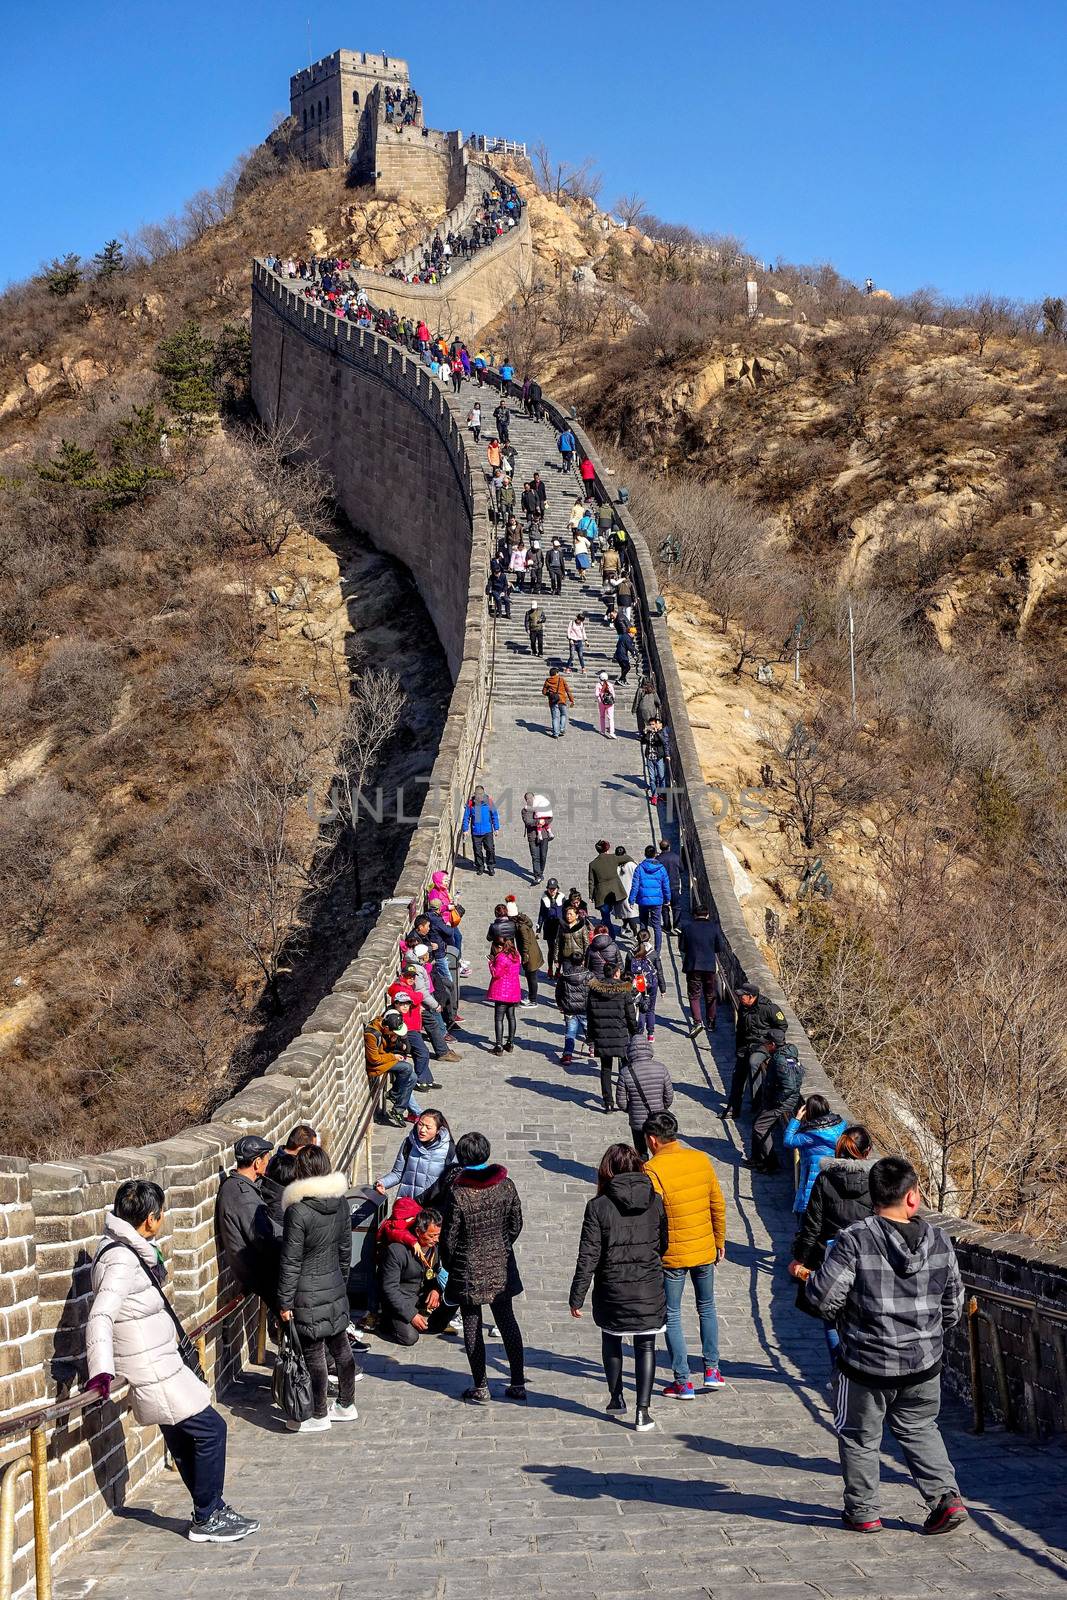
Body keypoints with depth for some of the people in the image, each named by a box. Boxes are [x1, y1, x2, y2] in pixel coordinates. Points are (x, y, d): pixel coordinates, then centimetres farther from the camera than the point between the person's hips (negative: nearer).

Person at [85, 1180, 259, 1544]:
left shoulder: (130, 1251, 8)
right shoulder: (121, 1261, -23)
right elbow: (100, 1316, -33)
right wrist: (102, 1371, -41)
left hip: (162, 1366, 10)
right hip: (154, 1375, -10)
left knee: (183, 1439, 17)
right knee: (210, 1429, -5)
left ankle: (214, 1510, 28)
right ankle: (206, 1520, 6)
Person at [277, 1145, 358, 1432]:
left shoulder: (298, 1211, -22)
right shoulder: (341, 1201, -2)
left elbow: (291, 1261, -17)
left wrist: (285, 1301, -9)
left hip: (309, 1295, -7)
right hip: (336, 1288, 7)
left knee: (314, 1354, 6)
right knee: (341, 1347, 18)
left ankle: (318, 1416, 18)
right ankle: (346, 1406, 32)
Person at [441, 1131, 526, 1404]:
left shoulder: (459, 1195, -20)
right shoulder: (506, 1185, -8)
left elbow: (449, 1237, -12)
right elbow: (516, 1224, 3)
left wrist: (449, 1265, 6)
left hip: (469, 1272, -4)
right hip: (501, 1269, 4)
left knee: (472, 1328, 9)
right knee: (507, 1323, 15)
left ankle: (480, 1388, 14)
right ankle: (518, 1384, 18)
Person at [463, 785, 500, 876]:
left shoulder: (489, 801, -7)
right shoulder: (470, 803, -5)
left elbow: (495, 815, 3)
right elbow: (466, 817, 4)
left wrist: (496, 828, 4)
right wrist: (465, 829, 3)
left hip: (487, 831, -1)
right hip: (475, 831, 1)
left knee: (490, 849, -1)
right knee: (477, 850, 8)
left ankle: (491, 867, 14)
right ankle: (480, 867, 23)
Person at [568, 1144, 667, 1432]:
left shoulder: (598, 1206, -11)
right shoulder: (655, 1202, -3)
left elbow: (588, 1256, -11)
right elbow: (663, 1245, 7)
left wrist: (576, 1297, -4)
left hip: (611, 1291, -1)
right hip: (649, 1289, 1)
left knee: (611, 1340, 22)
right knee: (645, 1346, 9)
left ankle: (616, 1397, 32)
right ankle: (642, 1411, 2)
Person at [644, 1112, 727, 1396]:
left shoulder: (652, 1170, -18)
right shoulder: (701, 1159, -2)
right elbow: (718, 1205, 5)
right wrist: (720, 1241, 17)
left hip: (672, 1255, -5)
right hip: (705, 1250, 5)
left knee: (672, 1317, 9)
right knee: (707, 1307, 24)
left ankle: (683, 1383, 11)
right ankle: (711, 1370, 28)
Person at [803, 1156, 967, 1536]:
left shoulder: (854, 1240, -19)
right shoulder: (939, 1241, -4)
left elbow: (824, 1293, -19)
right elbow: (953, 1302, 7)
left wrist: (840, 1317, 4)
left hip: (867, 1364, -4)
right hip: (924, 1362, 4)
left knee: (859, 1436, 15)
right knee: (919, 1430, 24)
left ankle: (862, 1512, 24)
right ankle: (946, 1497, 13)